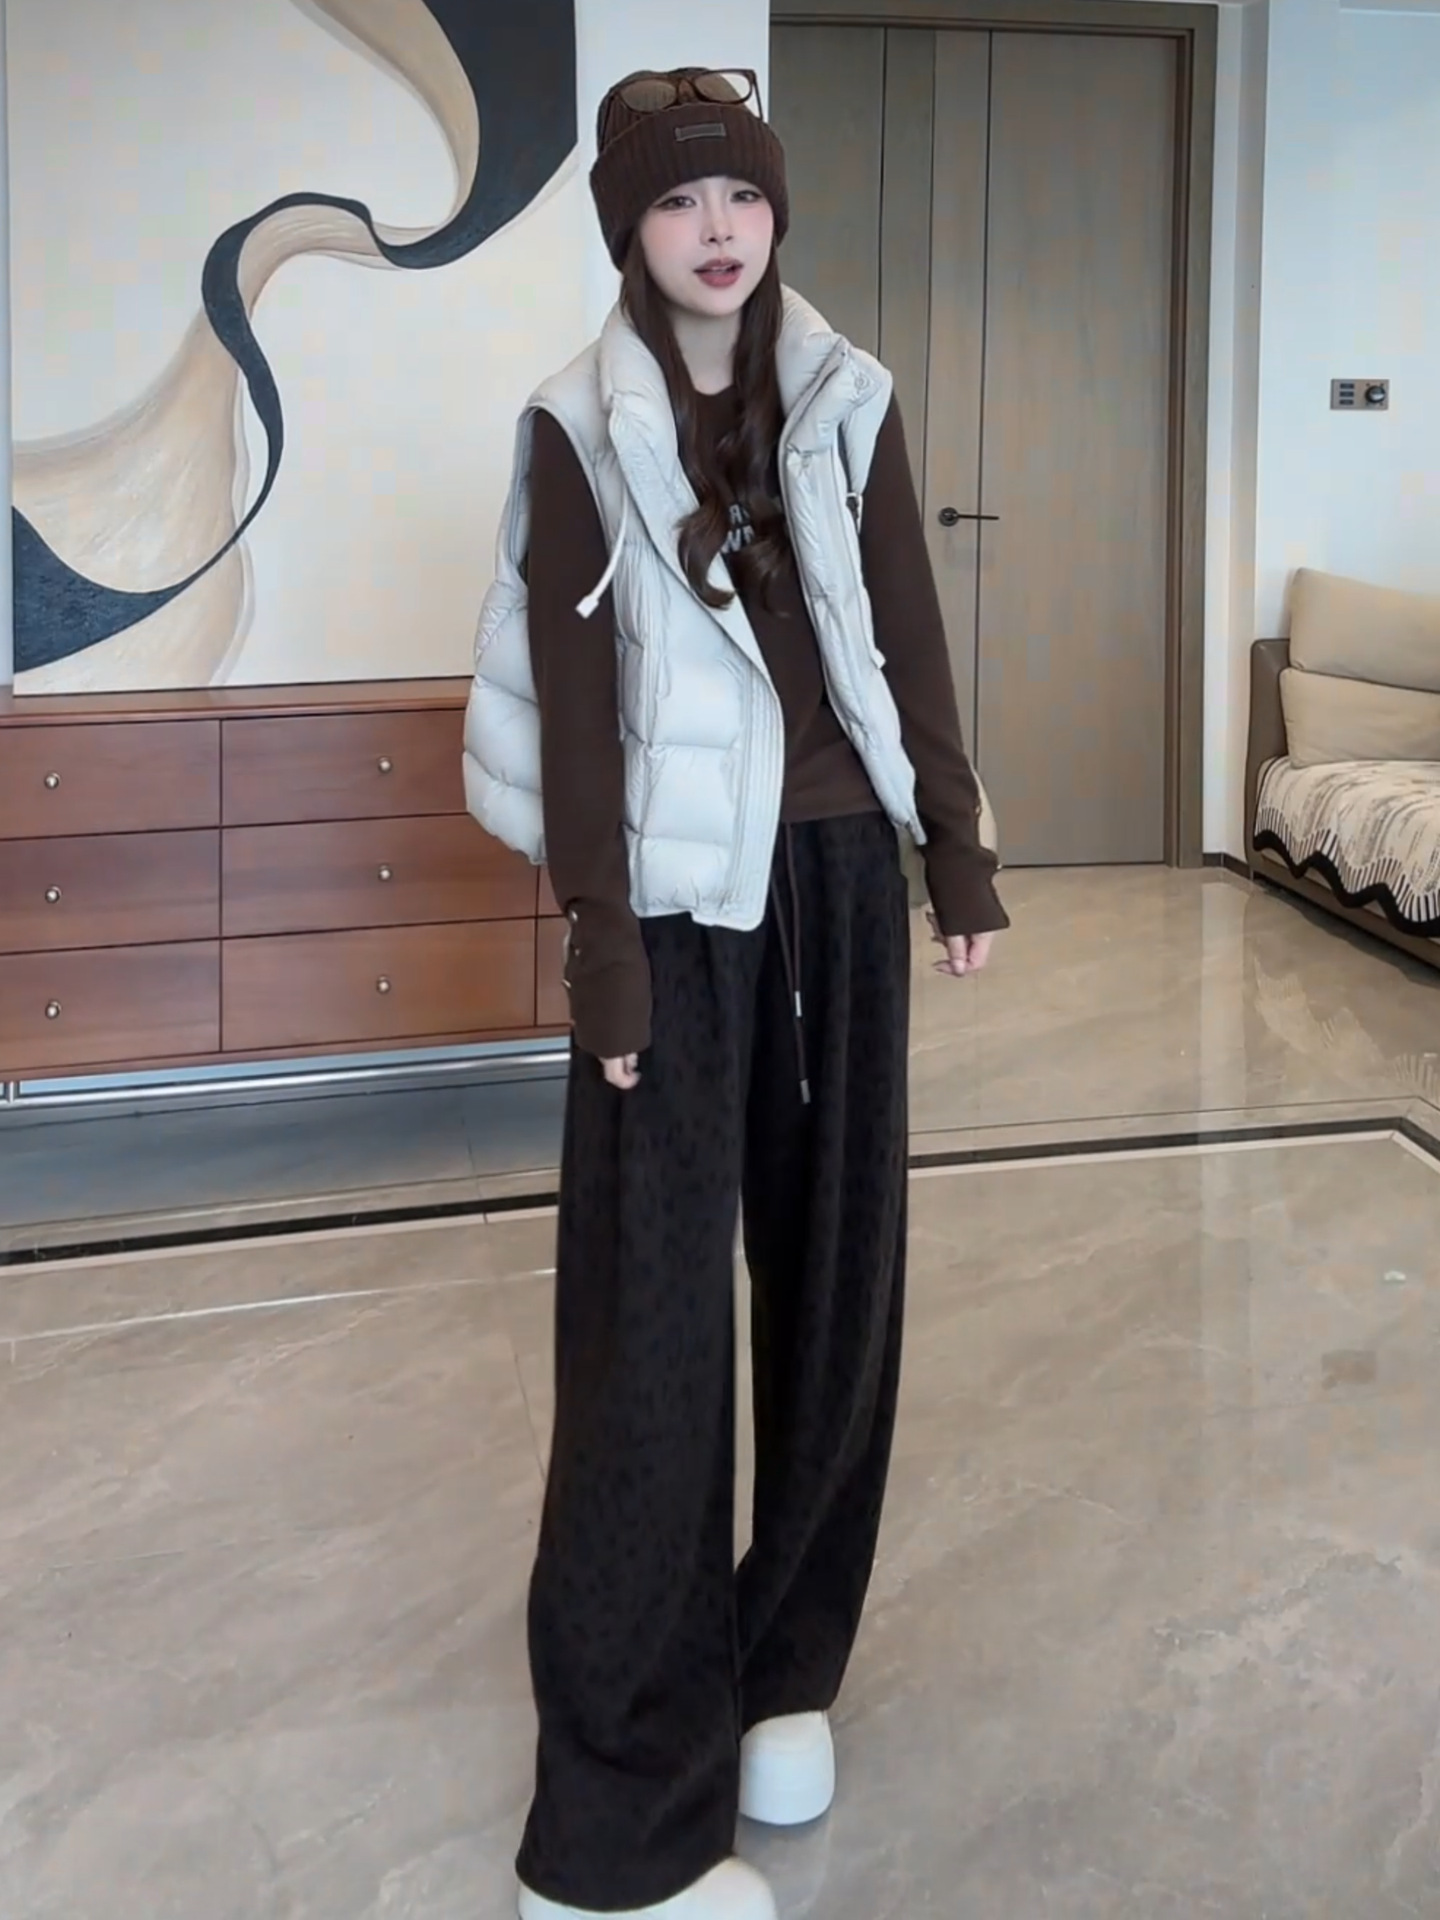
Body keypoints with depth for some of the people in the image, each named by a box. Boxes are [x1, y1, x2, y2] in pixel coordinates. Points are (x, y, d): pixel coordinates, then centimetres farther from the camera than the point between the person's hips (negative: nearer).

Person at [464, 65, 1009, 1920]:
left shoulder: (847, 402, 6)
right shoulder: (580, 429, -4)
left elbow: (910, 641, 9)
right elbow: (574, 702, -8)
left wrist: (958, 855, 7)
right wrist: (601, 944, -13)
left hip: (840, 873, 4)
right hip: (682, 892, -4)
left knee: (834, 1264, 9)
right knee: (654, 1304, -5)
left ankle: (782, 1663, 27)